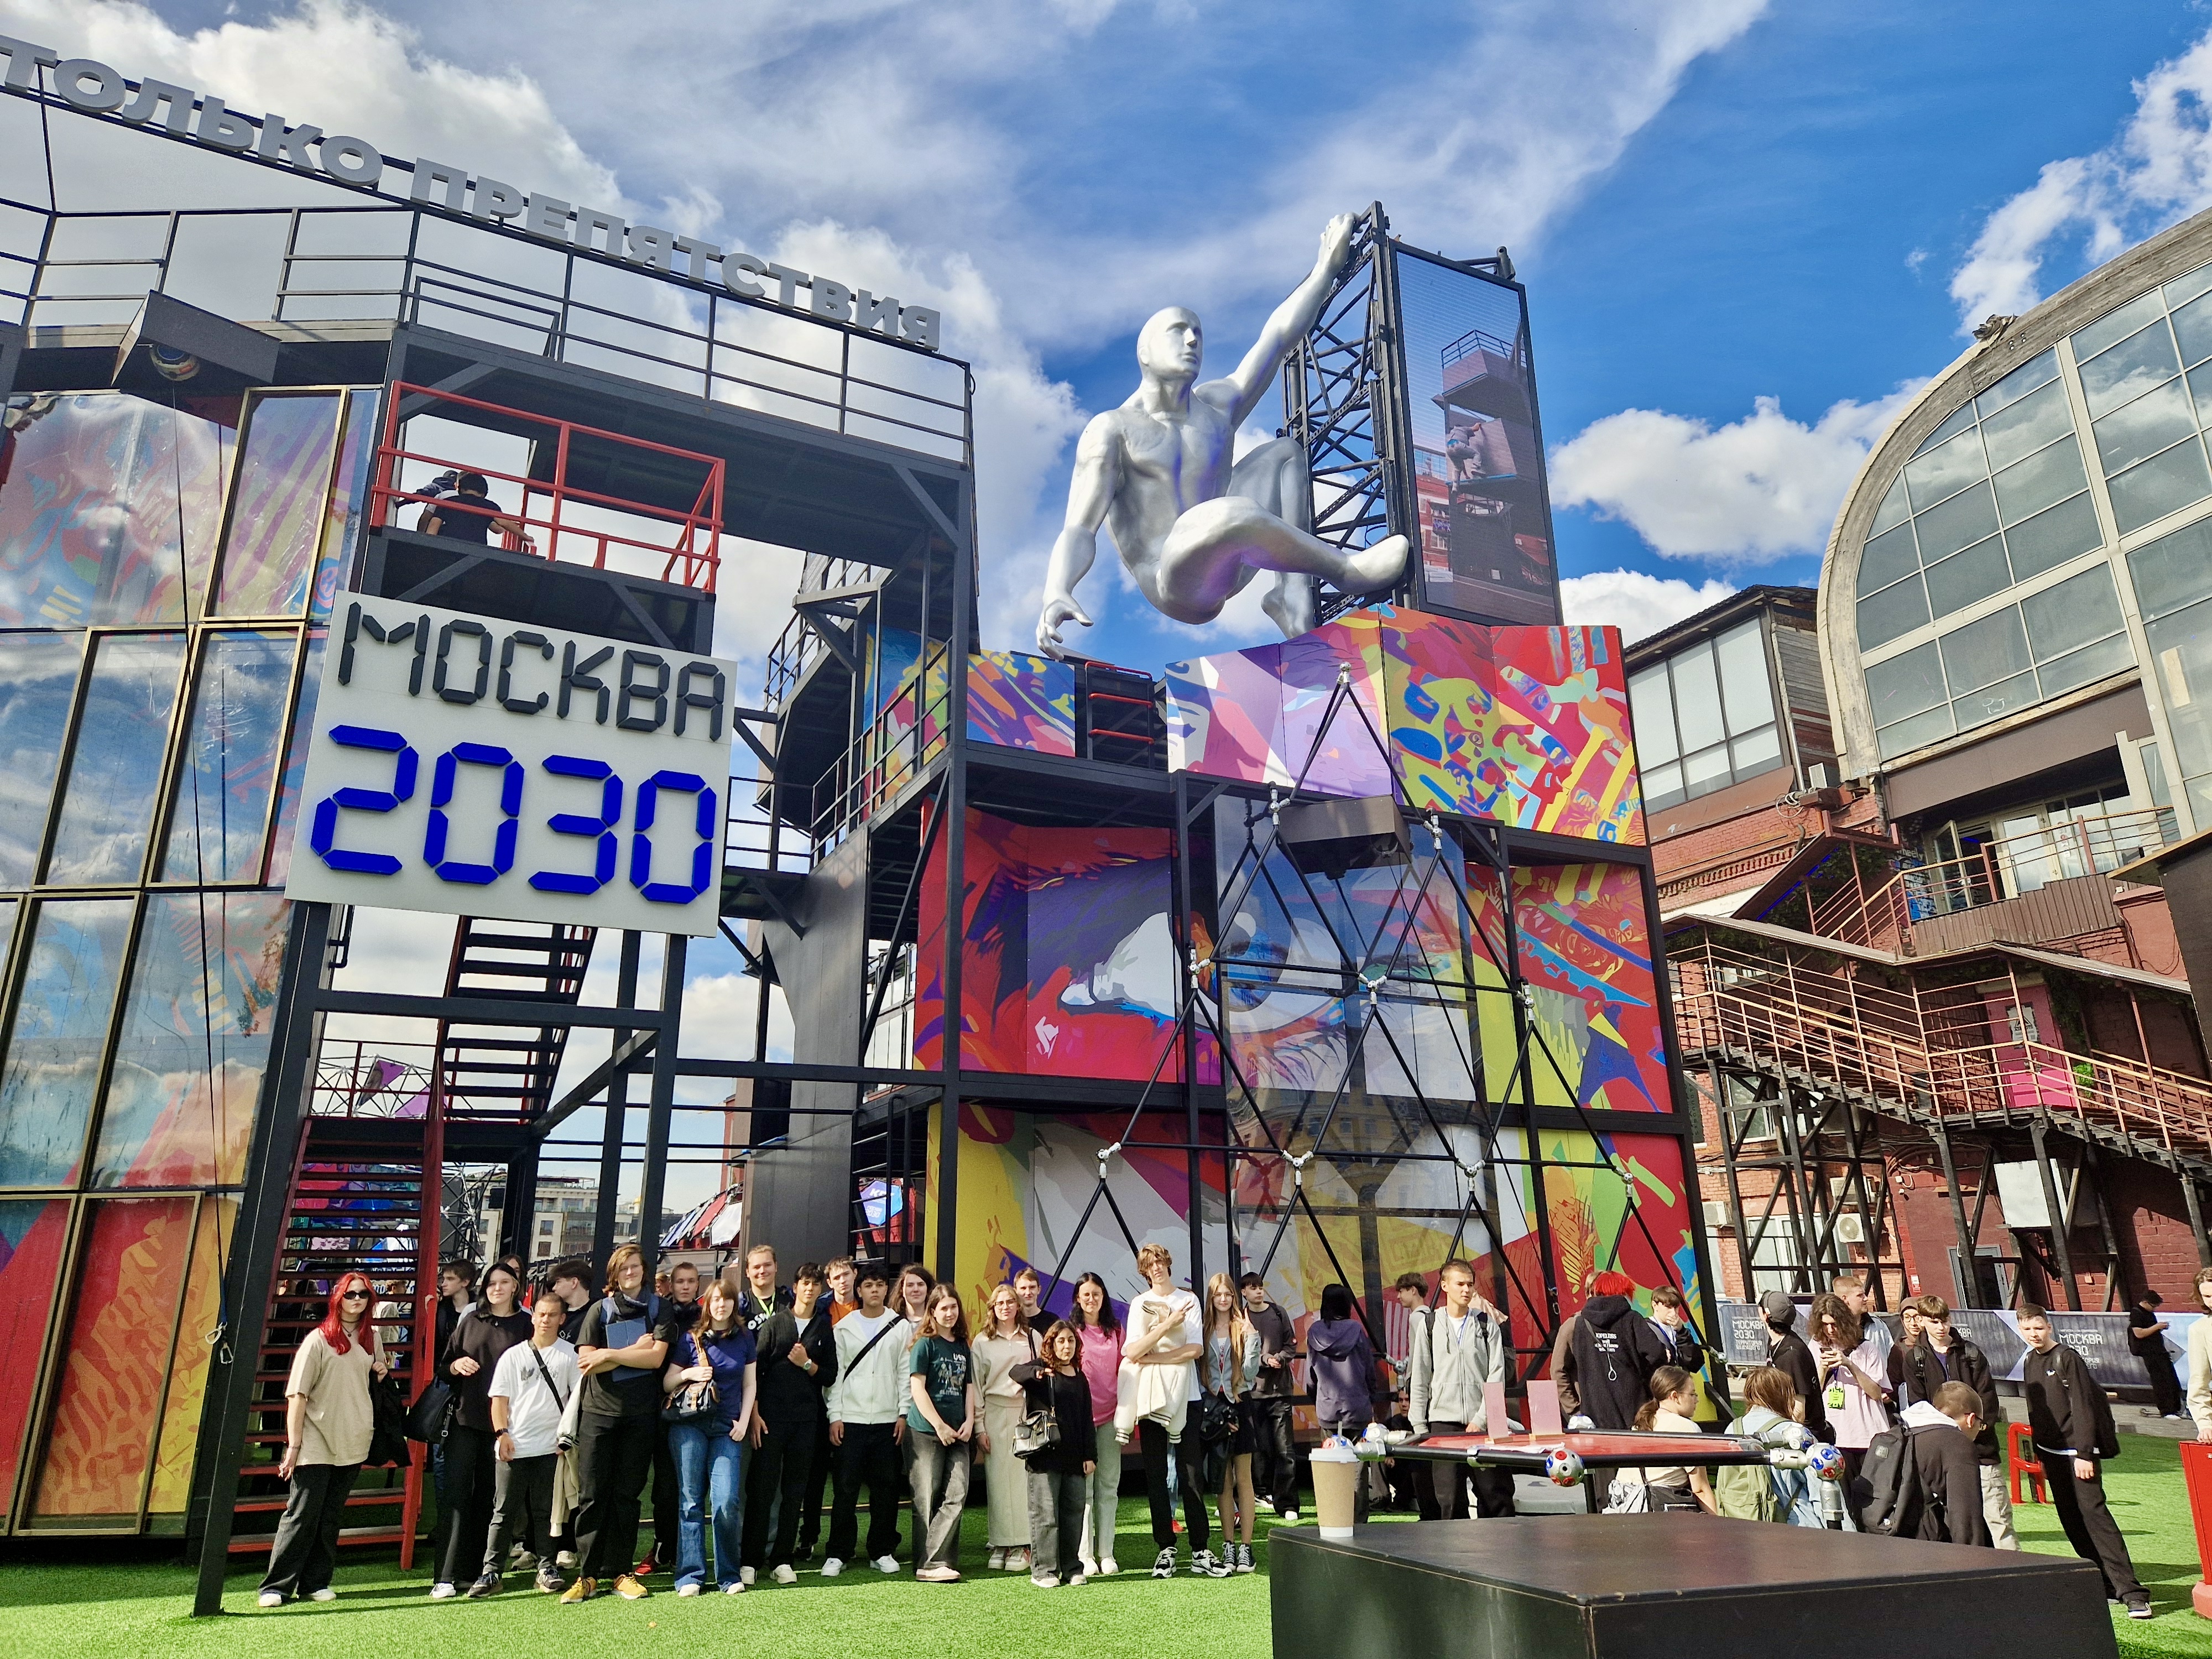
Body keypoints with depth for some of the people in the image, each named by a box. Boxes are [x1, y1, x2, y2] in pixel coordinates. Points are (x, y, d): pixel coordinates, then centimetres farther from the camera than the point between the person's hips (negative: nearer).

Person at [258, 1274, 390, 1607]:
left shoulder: (372, 1339, 10)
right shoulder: (318, 1340, -7)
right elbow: (297, 1394, -10)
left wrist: (382, 1372, 3)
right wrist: (293, 1445, -14)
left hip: (353, 1443, 5)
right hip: (316, 1444, -5)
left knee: (331, 1517, 10)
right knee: (303, 1514, -5)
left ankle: (316, 1582, 18)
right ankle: (276, 1586, 5)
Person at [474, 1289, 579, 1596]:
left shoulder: (570, 1355, 3)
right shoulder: (513, 1356, 7)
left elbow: (579, 1398, 3)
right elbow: (500, 1398, 5)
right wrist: (502, 1433, -6)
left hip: (551, 1447, -1)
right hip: (514, 1446, 1)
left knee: (545, 1510, 7)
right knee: (505, 1510, 3)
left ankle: (547, 1568, 15)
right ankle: (491, 1572, 8)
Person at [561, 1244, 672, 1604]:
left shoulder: (658, 1310, 5)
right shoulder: (599, 1310, 6)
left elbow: (656, 1358, -8)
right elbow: (586, 1363, -5)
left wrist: (610, 1355, -12)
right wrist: (635, 1350, -9)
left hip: (641, 1414, 0)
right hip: (599, 1412, 0)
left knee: (627, 1494, 6)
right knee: (591, 1495, -1)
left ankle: (622, 1572, 13)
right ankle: (587, 1575, 6)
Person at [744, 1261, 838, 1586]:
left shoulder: (825, 1328, 10)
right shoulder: (775, 1323, 3)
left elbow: (831, 1376, 9)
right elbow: (755, 1369, -1)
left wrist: (808, 1365, -9)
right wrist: (754, 1413, -7)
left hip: (807, 1418, 3)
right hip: (772, 1416, -3)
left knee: (795, 1491, 5)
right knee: (762, 1488, -3)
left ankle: (782, 1561, 12)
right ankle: (750, 1560, 3)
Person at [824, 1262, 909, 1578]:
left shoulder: (900, 1327, 7)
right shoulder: (844, 1327, 5)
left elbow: (905, 1373, 6)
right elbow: (836, 1373, 3)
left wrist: (903, 1413, -1)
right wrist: (835, 1416, -4)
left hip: (887, 1420, 1)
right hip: (850, 1419, -1)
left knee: (886, 1487, 4)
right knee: (845, 1489, -1)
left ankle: (883, 1552, 16)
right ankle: (838, 1554, 8)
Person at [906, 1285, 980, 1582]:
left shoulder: (963, 1346, 14)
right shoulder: (925, 1344, -3)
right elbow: (917, 1389, -8)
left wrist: (969, 1421, 3)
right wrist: (940, 1426, -11)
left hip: (957, 1432, 5)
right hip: (926, 1431, -5)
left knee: (957, 1494, -5)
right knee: (927, 1499, -2)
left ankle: (936, 1562, -1)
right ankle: (929, 1565, 4)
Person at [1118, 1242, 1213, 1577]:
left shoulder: (1189, 1300, 5)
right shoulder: (1139, 1303, 5)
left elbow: (1194, 1350, -5)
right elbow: (1132, 1352, -8)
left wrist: (1151, 1357, -9)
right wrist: (1166, 1325, -16)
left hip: (1183, 1397, -1)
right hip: (1150, 1396, 1)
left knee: (1190, 1474, -3)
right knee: (1156, 1476, 3)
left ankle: (1200, 1550, 3)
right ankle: (1165, 1549, 11)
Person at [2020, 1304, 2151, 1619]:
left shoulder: (2067, 1357, -10)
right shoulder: (2029, 1363, 11)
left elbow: (2083, 1408, -14)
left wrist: (2084, 1454, -18)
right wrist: (2040, 1455, 18)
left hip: (2078, 1451, -7)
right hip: (2052, 1453, 7)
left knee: (2093, 1513, -15)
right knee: (2071, 1521, 6)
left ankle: (2131, 1591, -15)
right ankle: (2106, 1584, 14)